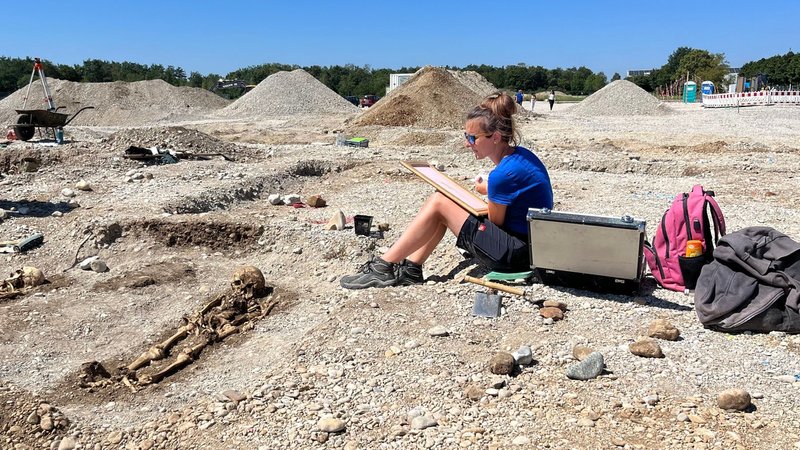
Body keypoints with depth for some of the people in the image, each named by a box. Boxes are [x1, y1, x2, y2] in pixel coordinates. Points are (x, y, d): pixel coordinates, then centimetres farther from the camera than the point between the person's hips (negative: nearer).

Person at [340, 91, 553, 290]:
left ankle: (383, 267, -3)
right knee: (439, 199, 6)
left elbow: (496, 222, -11)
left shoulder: (503, 174, -23)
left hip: (516, 254, -10)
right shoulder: (521, 155, 6)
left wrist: (486, 191, 5)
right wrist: (491, 192, 2)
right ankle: (410, 269, 7)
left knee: (439, 204, -10)